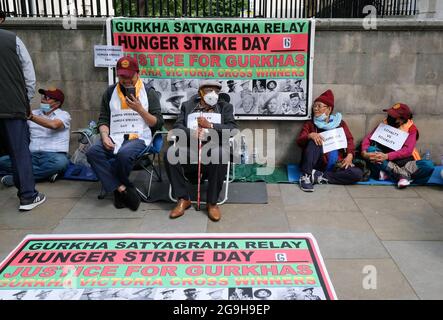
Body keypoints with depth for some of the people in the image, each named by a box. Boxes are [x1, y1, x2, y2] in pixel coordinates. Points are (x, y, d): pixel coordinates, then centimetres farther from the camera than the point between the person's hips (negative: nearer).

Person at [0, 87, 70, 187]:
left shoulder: (63, 115, 5)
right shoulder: (33, 113, 19)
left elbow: (53, 125, -18)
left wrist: (31, 117, -31)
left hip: (54, 155, -4)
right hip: (32, 155, 4)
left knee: (60, 162, -39)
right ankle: (46, 172, -21)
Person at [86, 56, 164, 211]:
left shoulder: (149, 92, 7)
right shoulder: (110, 92, 16)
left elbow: (158, 124, 2)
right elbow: (103, 120, 13)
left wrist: (140, 109, -11)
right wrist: (105, 137, -7)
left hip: (139, 138, -3)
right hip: (115, 138, 4)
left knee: (123, 155, -37)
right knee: (92, 152, -27)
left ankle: (117, 188, -7)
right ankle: (123, 190, -25)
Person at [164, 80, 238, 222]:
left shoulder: (225, 107, 18)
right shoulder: (187, 105, 20)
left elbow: (233, 129, 2)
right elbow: (177, 126, 6)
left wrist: (209, 125, -9)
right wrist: (191, 132, -15)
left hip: (214, 148, -1)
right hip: (190, 148, 2)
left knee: (219, 156, -37)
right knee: (171, 153, -29)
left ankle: (212, 202, -18)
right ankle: (183, 199, -14)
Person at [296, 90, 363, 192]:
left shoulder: (340, 123, 16)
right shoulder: (310, 124, 12)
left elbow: (349, 140, 6)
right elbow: (299, 141, -1)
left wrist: (350, 155, -14)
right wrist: (310, 135, -23)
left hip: (336, 165, 2)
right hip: (318, 163, -2)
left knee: (357, 174, -23)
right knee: (314, 141, -28)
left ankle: (320, 176, -22)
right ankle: (305, 176, -31)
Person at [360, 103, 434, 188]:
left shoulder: (410, 128, -3)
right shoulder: (385, 124, 2)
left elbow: (407, 150, -17)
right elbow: (367, 138, -5)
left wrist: (387, 156, -32)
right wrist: (364, 152, -27)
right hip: (386, 161, 1)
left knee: (428, 165, -27)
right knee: (370, 149, -26)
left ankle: (388, 173, -30)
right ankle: (403, 174, -28)